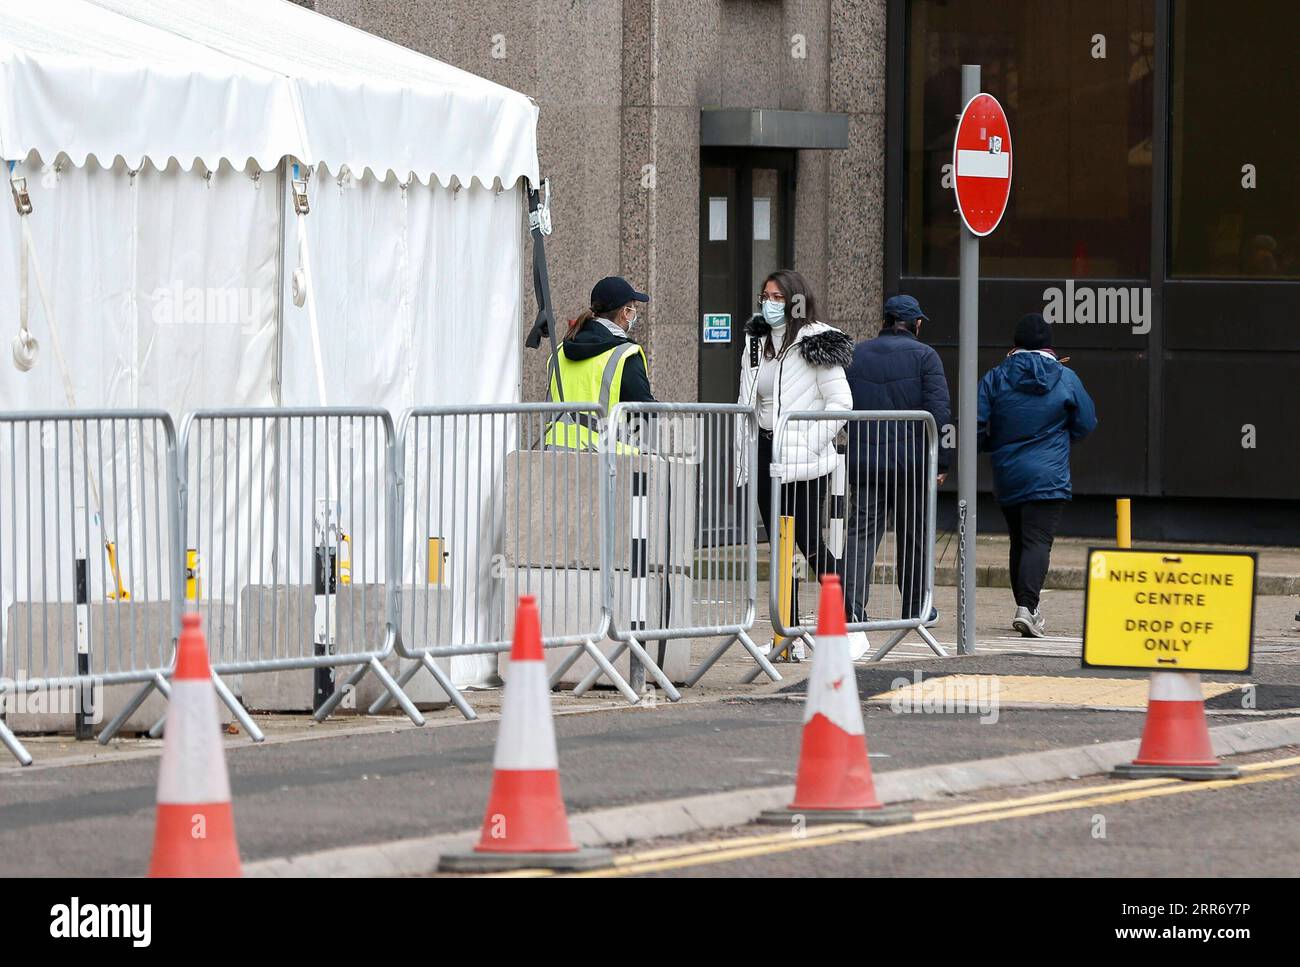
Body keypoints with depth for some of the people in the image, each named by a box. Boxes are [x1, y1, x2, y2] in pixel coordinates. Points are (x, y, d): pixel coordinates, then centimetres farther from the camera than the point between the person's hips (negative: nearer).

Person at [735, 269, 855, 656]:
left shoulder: (814, 345, -7)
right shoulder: (757, 344, 14)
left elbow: (841, 402, -10)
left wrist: (810, 445, -15)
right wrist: (741, 463, 15)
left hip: (803, 463, -7)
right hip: (766, 451, 7)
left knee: (809, 544, -9)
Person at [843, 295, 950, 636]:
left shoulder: (855, 356, 9)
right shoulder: (923, 356, -4)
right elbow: (939, 412, -12)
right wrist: (941, 462, -8)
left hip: (864, 464, 2)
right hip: (911, 464, -2)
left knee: (862, 534, 0)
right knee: (914, 537, 10)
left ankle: (852, 604, -17)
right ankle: (915, 608, 19)